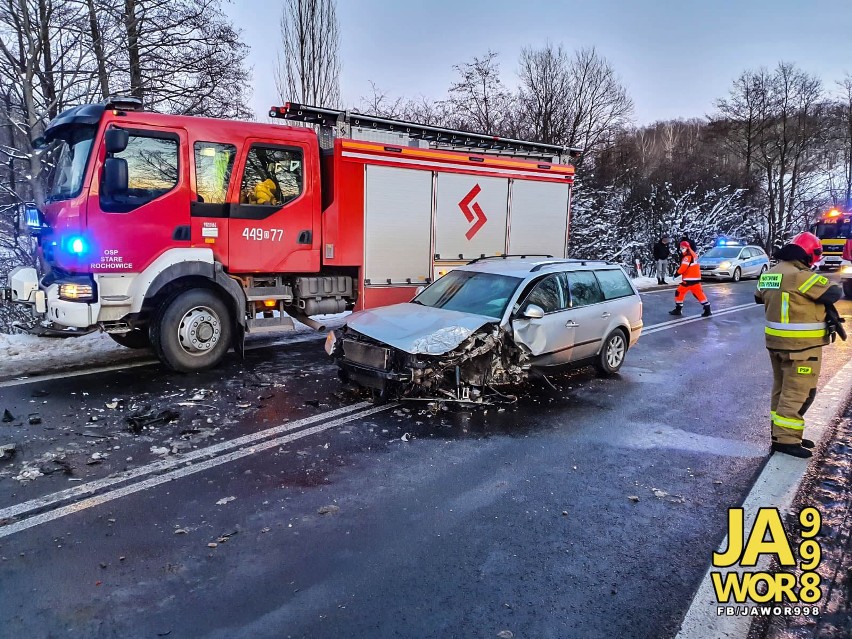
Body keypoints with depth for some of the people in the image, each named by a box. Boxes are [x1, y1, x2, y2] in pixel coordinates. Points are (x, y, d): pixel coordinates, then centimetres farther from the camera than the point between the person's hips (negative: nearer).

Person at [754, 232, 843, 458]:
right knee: (798, 392, -1)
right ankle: (785, 438, 2)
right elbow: (834, 293, -15)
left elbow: (759, 297, 22)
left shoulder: (769, 274, 7)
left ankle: (781, 432, 26)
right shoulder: (801, 276, -20)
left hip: (776, 341, 9)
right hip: (801, 345, -9)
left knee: (782, 389, 17)